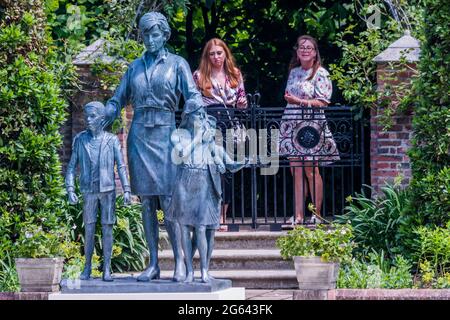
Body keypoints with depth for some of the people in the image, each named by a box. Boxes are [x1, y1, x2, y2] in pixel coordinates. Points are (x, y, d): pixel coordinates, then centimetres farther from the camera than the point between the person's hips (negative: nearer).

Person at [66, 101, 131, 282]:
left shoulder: (111, 140, 2)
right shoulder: (80, 140, 5)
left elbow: (121, 166, 2)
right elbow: (72, 166, 7)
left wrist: (126, 190, -6)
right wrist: (70, 189, -4)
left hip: (108, 190, -1)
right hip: (89, 190, 1)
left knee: (107, 228, 0)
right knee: (89, 228, 2)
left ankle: (107, 269, 4)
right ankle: (87, 267, 10)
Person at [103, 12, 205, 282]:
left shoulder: (177, 64, 5)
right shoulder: (135, 67, 15)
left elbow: (192, 94, -5)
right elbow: (118, 100, 18)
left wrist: (197, 107, -26)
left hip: (165, 133, -4)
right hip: (139, 135, 4)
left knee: (168, 201, -10)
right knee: (147, 202, 2)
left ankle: (180, 262, -8)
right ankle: (153, 264, 3)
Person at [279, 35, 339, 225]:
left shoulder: (320, 74, -3)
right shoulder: (294, 72, 16)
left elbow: (323, 102, -10)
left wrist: (299, 101, -16)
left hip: (311, 126, -6)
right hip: (292, 124, 6)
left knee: (311, 170, -5)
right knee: (296, 171, 2)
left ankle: (317, 214, 2)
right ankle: (298, 215, 3)